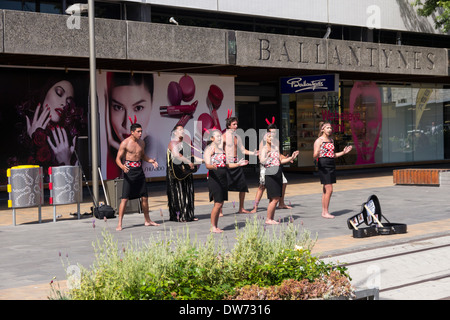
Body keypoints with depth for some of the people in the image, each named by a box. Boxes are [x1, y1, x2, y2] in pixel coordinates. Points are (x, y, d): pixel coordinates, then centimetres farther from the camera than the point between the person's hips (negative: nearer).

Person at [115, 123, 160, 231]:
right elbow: (118, 158, -9)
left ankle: (147, 220, 25)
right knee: (125, 198, -10)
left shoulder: (142, 143, 8)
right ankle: (119, 224, -7)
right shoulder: (125, 143, -10)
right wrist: (122, 166, -30)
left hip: (139, 171, 6)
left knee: (144, 197, 10)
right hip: (129, 171, -6)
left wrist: (150, 160, 4)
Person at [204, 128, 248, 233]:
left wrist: (238, 164, 12)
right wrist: (213, 166, -40)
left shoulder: (221, 148, 16)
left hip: (223, 177, 8)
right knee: (218, 203, -10)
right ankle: (213, 227, -1)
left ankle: (216, 226, 14)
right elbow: (207, 164, -19)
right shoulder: (209, 149, -7)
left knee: (221, 204, 7)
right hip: (214, 178, -8)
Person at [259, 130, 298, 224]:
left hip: (278, 174, 8)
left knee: (276, 198, 7)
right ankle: (268, 219, -2)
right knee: (274, 199, -11)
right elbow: (262, 161, -22)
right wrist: (267, 156, -41)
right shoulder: (264, 149, -6)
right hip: (270, 175, -8)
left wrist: (291, 158, 11)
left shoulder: (276, 148, 16)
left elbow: (281, 161, 21)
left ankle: (271, 219, 13)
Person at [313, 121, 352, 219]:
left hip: (332, 164, 8)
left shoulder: (331, 140, 16)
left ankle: (324, 212, 13)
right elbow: (315, 156, -12)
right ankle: (325, 212, -6)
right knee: (329, 189, -12)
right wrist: (317, 153, -34)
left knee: (326, 189, 9)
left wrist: (343, 152, 13)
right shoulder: (319, 140, -7)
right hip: (323, 164, -7)